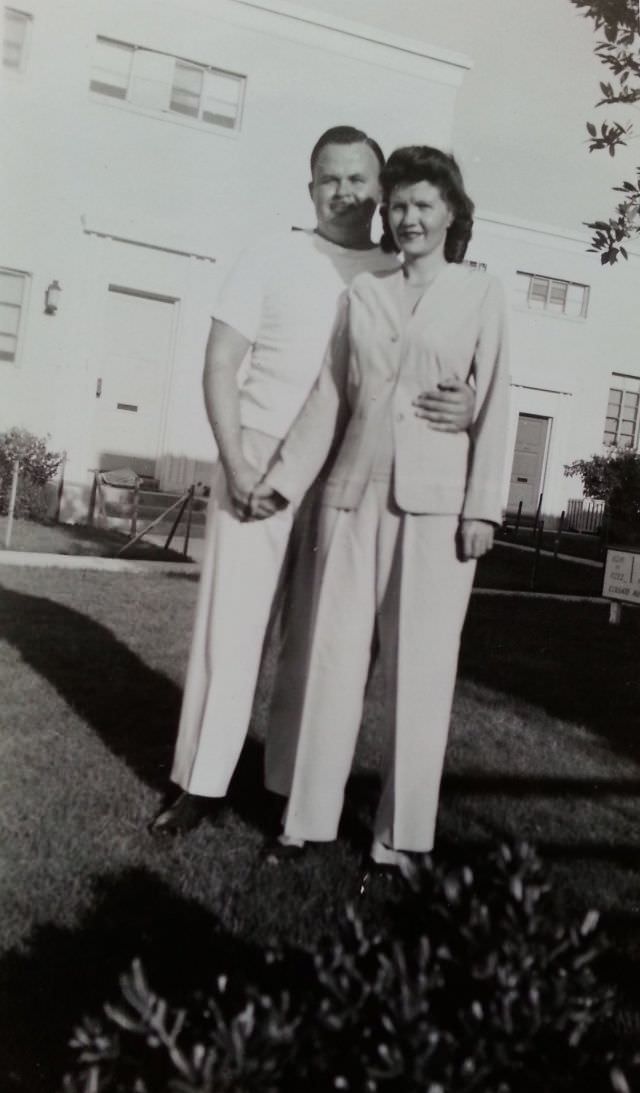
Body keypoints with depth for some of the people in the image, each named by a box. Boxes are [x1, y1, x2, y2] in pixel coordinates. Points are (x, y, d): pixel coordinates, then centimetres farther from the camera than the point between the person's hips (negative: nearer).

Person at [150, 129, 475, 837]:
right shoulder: (272, 260, 2)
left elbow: (441, 375, 7)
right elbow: (220, 364, -2)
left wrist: (465, 407, -18)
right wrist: (236, 464, -14)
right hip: (260, 462, -2)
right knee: (230, 623, -2)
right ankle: (200, 782, 9)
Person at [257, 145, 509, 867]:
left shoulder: (480, 295, 6)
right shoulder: (362, 293, 12)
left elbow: (492, 405, 1)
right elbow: (329, 398, 10)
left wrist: (481, 507, -7)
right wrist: (285, 477, 3)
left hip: (437, 501, -2)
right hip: (355, 492, 3)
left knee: (419, 667, 2)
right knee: (332, 655, 5)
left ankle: (400, 832, 14)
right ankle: (309, 815, 17)